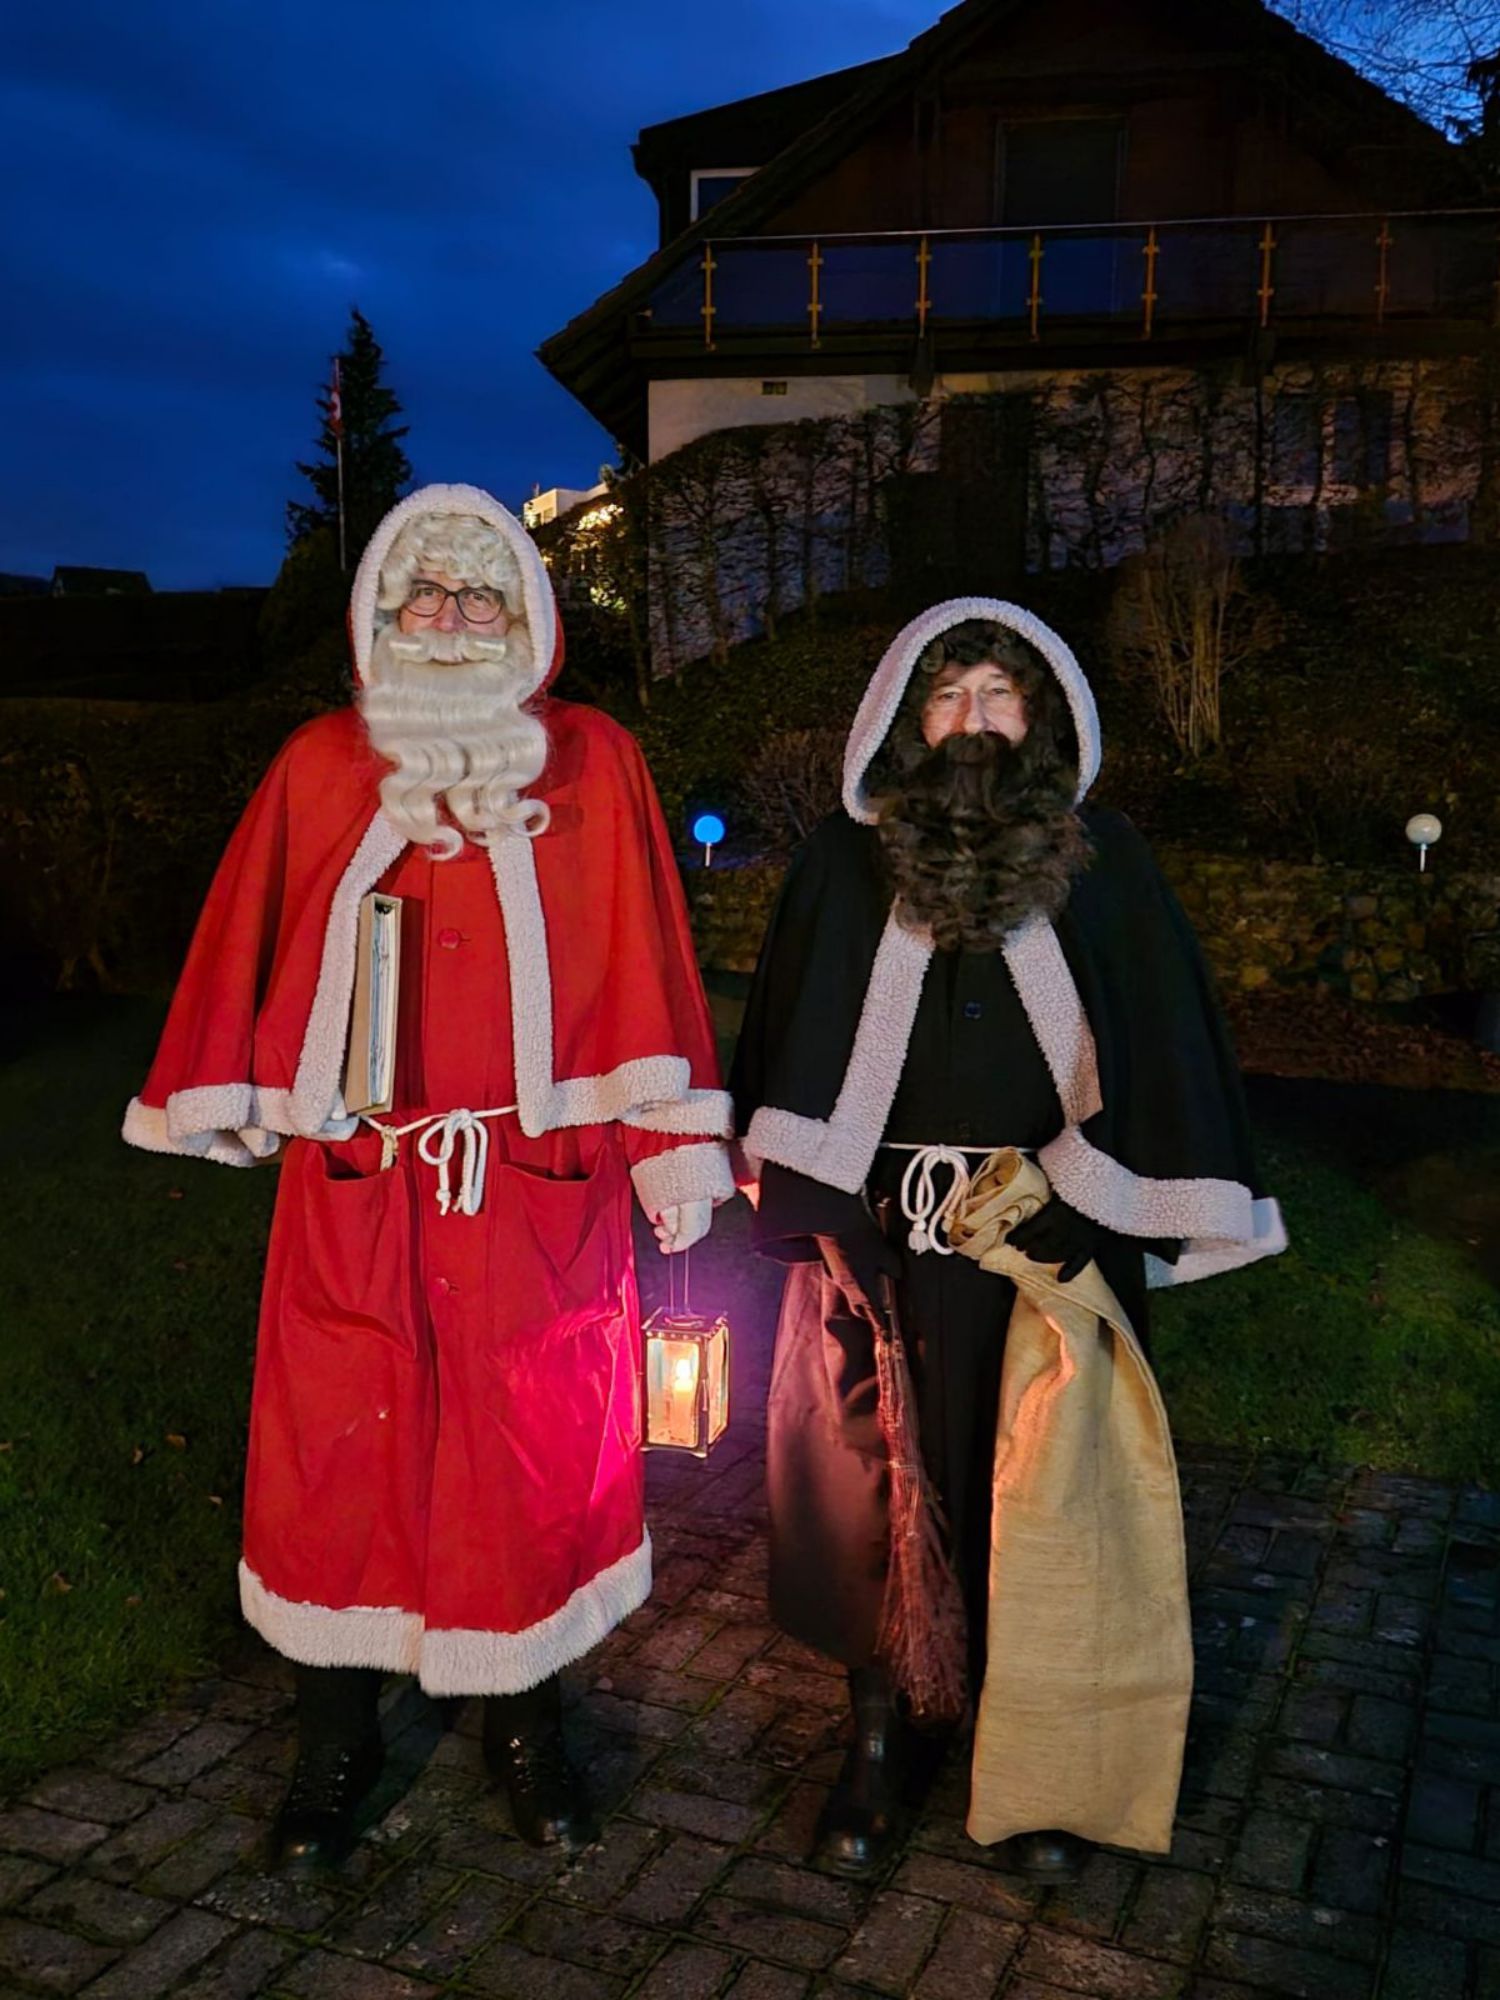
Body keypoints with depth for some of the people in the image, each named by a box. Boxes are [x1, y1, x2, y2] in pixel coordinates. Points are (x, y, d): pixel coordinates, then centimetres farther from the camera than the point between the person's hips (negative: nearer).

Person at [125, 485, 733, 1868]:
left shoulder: (593, 764, 3)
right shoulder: (321, 767, 8)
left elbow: (642, 957, -1)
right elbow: (249, 947, 8)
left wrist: (672, 1148, -6)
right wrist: (222, 1107, 5)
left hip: (543, 1190, -1)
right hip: (352, 1192, 1)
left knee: (536, 1458, 9)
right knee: (337, 1457, 7)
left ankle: (528, 1728, 31)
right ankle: (336, 1746, 29)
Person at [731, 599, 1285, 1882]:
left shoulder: (1102, 863, 0)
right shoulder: (848, 864, 1)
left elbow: (1157, 1053, -1)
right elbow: (797, 1047, 0)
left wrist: (1096, 1216, -9)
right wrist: (816, 1219, -7)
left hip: (1048, 1242, 0)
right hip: (880, 1237, 0)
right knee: (871, 1486, 10)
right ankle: (878, 1739, 30)